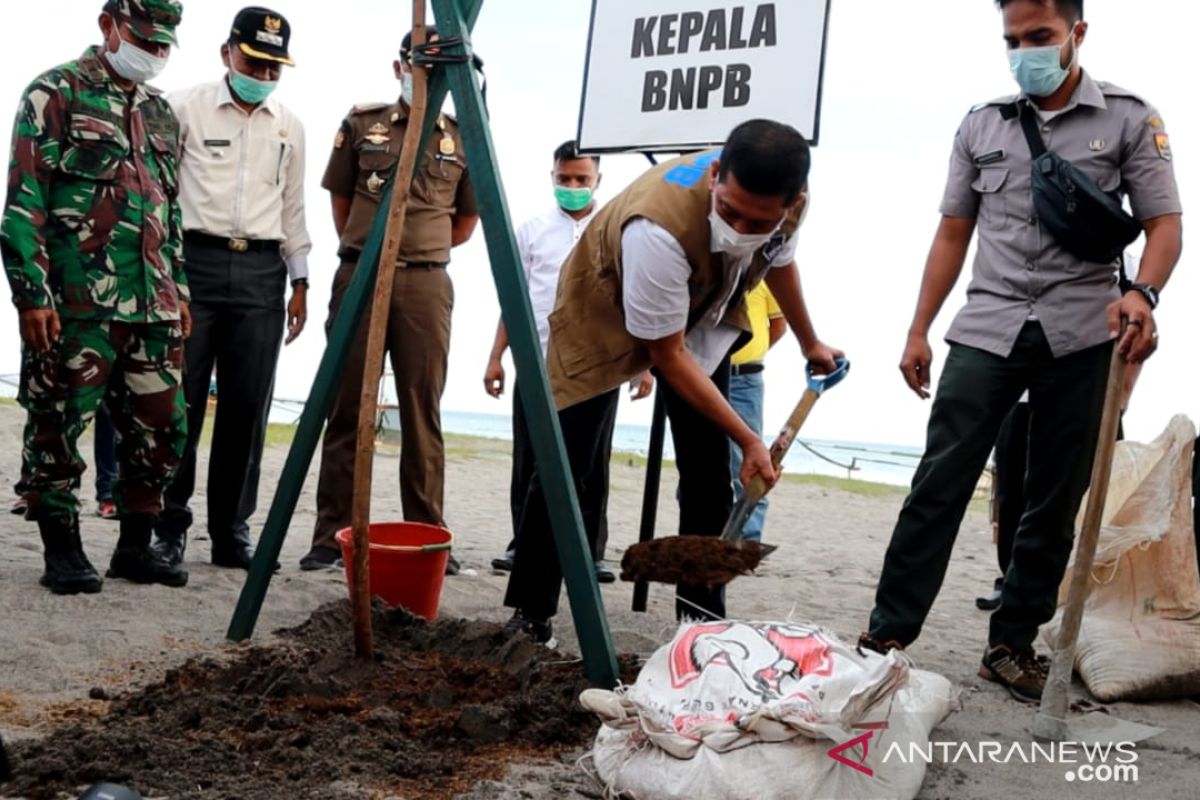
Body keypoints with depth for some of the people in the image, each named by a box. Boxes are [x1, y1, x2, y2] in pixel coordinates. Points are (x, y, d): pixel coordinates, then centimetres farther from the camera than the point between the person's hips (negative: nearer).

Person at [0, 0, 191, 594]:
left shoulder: (161, 113, 18)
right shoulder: (56, 94, -1)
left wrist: (179, 288, 18)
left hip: (153, 303, 6)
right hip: (76, 301, -6)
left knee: (160, 426, 6)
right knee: (59, 426, 1)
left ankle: (136, 546, 19)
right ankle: (62, 551, 12)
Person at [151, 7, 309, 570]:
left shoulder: (289, 127, 14)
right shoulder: (186, 108, 3)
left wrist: (299, 280, 12)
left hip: (261, 272, 3)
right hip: (195, 261, -3)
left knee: (247, 407, 1)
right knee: (181, 400, -3)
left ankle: (232, 531, 8)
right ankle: (169, 526, 5)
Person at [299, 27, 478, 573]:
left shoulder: (464, 138, 8)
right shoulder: (362, 124, 7)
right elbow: (341, 201, 13)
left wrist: (418, 248, 13)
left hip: (427, 285, 0)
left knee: (422, 413, 1)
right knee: (346, 409, 1)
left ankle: (427, 535, 5)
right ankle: (332, 534, 5)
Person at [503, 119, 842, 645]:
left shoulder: (785, 204, -23)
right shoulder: (658, 225, -43)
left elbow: (780, 262, 4)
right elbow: (668, 355, -31)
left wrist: (810, 344, 18)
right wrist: (749, 440, -28)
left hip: (703, 312, 5)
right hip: (606, 311, -5)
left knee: (709, 474, -1)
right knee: (566, 469, -10)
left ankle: (703, 619, 9)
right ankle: (530, 616, 4)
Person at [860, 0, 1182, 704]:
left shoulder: (1130, 119, 5)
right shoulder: (982, 126, 12)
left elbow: (1165, 223, 0)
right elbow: (953, 235, 14)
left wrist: (1143, 294, -20)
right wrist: (919, 330, 8)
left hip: (1081, 335, -1)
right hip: (987, 328, 1)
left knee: (1056, 501, 4)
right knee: (940, 483, -8)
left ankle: (1013, 645, 14)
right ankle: (889, 633, -4)